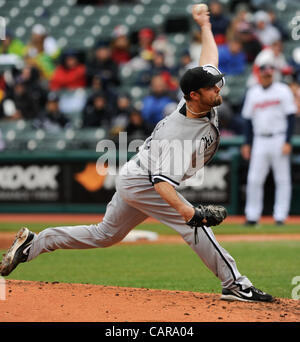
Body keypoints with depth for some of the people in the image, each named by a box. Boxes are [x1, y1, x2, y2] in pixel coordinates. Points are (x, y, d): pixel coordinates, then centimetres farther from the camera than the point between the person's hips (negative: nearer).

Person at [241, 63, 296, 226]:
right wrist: (247, 143, 9)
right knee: (254, 179, -1)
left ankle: (280, 216, 3)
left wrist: (287, 142, -12)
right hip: (260, 141, 3)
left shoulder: (283, 90, -1)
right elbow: (248, 119, 15)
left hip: (279, 140, -3)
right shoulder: (252, 92, 10)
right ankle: (252, 216, 5)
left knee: (282, 180, -2)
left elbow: (290, 117, -4)